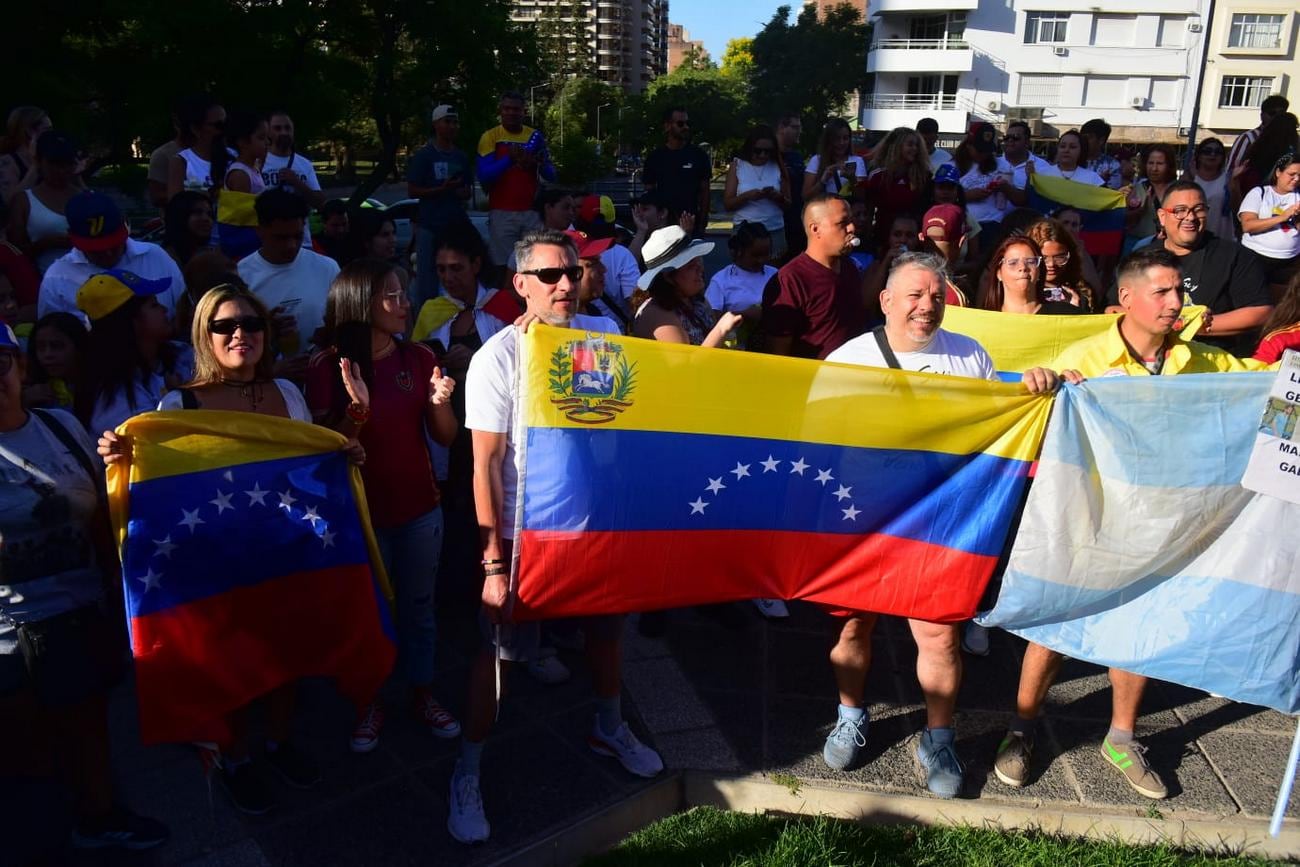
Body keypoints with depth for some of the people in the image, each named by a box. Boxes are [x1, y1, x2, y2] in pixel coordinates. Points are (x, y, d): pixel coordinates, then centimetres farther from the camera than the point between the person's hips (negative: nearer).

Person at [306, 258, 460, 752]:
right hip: (360, 511, -2)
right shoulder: (327, 366, -12)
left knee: (419, 606, 16)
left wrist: (440, 403, -21)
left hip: (419, 508, 3)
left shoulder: (419, 358, -3)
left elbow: (446, 439, -1)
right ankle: (370, 703, 34)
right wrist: (358, 408, -29)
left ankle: (422, 693, 35)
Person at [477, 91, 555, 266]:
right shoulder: (490, 137, 1)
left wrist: (540, 163, -12)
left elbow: (551, 175, 10)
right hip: (502, 213, -3)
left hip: (531, 212, 3)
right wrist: (509, 159, -22)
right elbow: (484, 176, -9)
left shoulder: (535, 136, 10)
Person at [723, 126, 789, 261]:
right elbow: (727, 204, -1)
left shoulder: (778, 167, 6)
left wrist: (777, 196, -12)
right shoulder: (737, 166, 2)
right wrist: (747, 196, -19)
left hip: (775, 231, 1)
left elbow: (788, 204, 9)